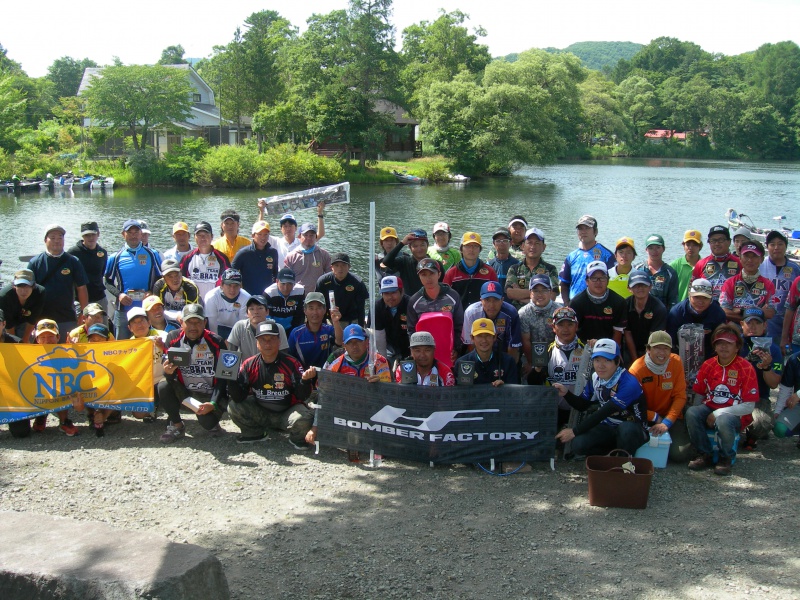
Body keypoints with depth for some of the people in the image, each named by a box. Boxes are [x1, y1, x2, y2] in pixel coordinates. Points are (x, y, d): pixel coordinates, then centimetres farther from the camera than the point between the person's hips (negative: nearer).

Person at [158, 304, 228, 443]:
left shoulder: (216, 342, -11)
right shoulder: (173, 339, -5)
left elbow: (223, 377, -11)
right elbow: (168, 370, -6)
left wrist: (213, 403, -22)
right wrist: (168, 372, -32)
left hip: (210, 394, -3)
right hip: (184, 392, 3)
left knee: (206, 422, -29)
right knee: (163, 386, -25)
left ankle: (211, 421, 12)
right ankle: (177, 426, -2)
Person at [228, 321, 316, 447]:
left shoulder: (291, 364, -12)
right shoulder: (249, 365, -6)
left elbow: (302, 396, -13)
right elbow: (239, 398, -10)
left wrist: (305, 380, -32)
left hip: (286, 413, -3)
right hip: (259, 413, 3)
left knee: (304, 418, -32)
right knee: (233, 407, -18)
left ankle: (297, 439, 4)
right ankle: (255, 434, 9)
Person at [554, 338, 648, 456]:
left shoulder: (628, 383, -25)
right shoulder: (595, 378, -2)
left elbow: (604, 413, -27)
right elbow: (582, 405, 10)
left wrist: (575, 431, -24)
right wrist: (566, 393, -11)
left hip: (633, 429, -5)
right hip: (608, 428, 5)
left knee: (626, 429, -40)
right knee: (578, 445, -22)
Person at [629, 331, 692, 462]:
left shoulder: (675, 362, -8)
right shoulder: (637, 369, -15)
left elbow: (680, 397, -9)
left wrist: (667, 422, -19)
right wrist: (655, 418, -21)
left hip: (670, 416, 1)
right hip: (646, 418, -1)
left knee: (681, 454, -19)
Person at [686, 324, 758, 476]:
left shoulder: (746, 368, -9)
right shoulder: (708, 365, 4)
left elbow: (749, 406, -11)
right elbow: (698, 394, 10)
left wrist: (719, 413, -17)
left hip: (735, 414, -4)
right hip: (710, 408, 4)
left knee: (723, 421, -38)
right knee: (691, 413, -28)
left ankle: (726, 458, -7)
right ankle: (705, 455, -8)